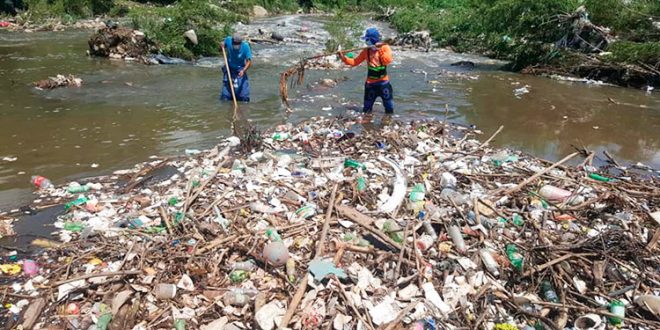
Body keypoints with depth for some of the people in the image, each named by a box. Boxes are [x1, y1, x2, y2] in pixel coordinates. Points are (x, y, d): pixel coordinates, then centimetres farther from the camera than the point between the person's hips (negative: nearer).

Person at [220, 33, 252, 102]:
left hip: (240, 70, -2)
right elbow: (223, 46, 8)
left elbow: (249, 62, -22)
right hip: (229, 68, 2)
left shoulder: (245, 46, -22)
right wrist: (222, 47, -17)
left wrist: (243, 70, -38)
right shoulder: (228, 40, -15)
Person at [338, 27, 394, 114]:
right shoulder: (366, 51, 4)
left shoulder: (385, 48, -6)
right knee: (366, 109, 9)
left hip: (383, 82, -2)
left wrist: (380, 50, -26)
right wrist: (344, 58, -7)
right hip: (370, 83, 3)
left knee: (389, 106, 5)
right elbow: (355, 62, 4)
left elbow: (387, 61, -22)